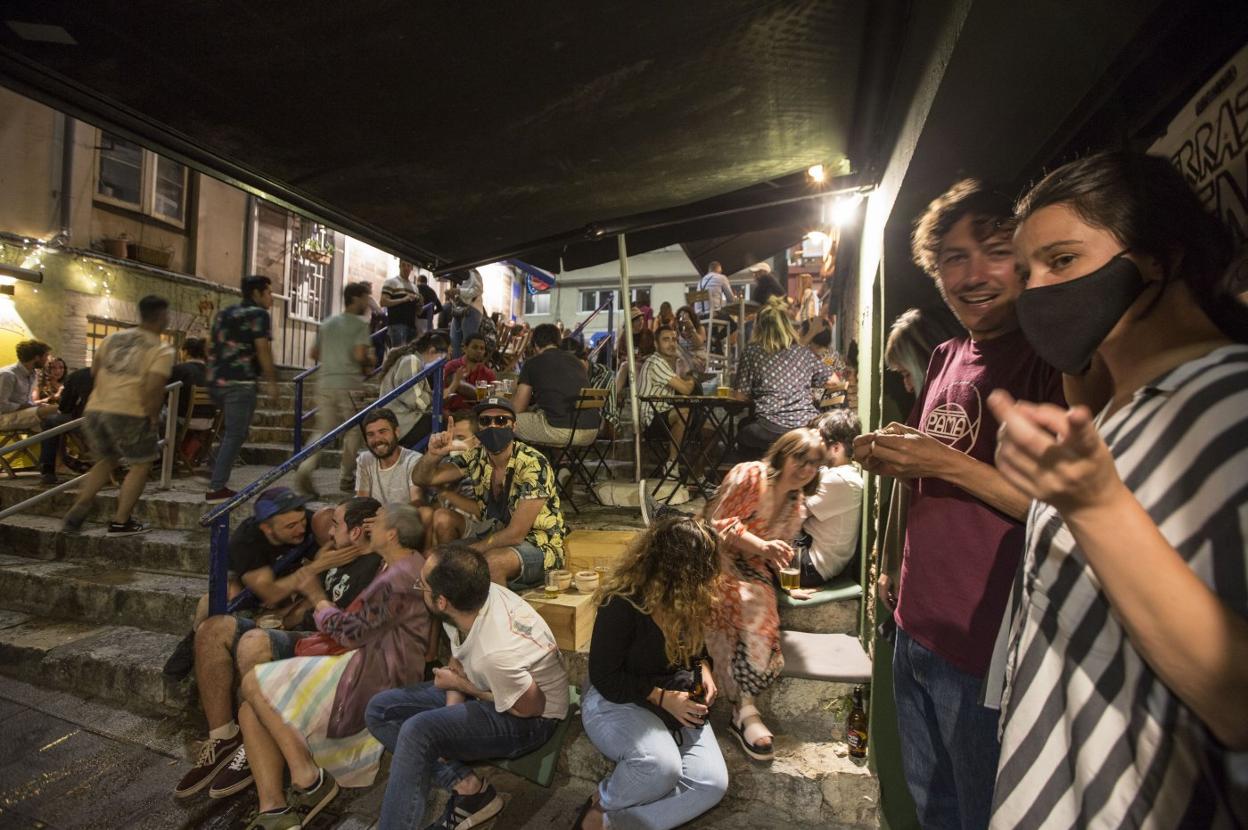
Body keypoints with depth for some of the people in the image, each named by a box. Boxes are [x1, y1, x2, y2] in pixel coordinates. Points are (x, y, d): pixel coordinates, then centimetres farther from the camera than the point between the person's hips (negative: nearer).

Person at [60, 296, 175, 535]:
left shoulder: (113, 337, 14)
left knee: (107, 461, 26)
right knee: (141, 465, 11)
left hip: (94, 410, 7)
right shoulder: (162, 350, -5)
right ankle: (121, 522, 10)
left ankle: (75, 514, 19)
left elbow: (95, 369, 22)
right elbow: (154, 388, -16)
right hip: (128, 413, -6)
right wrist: (153, 417, -2)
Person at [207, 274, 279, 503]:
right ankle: (216, 489, -5)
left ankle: (218, 481, 24)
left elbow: (217, 347, 25)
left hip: (216, 380, 9)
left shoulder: (223, 313, 20)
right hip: (240, 383, -8)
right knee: (235, 435, -5)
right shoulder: (259, 314, -5)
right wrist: (271, 381, -6)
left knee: (229, 432, 21)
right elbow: (263, 351, -12)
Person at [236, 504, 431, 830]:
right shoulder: (404, 566, 18)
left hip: (371, 676, -11)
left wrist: (317, 597, 1)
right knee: (251, 710, 4)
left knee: (253, 684, -8)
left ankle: (308, 777, -6)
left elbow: (350, 632, -14)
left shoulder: (400, 577, -18)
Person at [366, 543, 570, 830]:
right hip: (486, 686, 8)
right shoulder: (473, 595, -18)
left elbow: (531, 708, -18)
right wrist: (453, 708, -11)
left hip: (531, 719, -8)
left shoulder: (496, 652, -38)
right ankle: (467, 786, -4)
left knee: (418, 731, -30)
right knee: (380, 710, 1)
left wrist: (461, 686, -12)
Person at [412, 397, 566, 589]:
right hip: (499, 539, 6)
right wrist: (433, 454, -23)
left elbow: (515, 535, -24)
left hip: (539, 546, -6)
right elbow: (421, 479, -2)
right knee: (441, 517, -5)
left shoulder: (533, 465, -23)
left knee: (493, 561, -35)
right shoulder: (476, 457, -4)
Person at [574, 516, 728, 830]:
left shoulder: (688, 599, -4)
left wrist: (703, 668, -6)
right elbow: (604, 678, -18)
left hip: (680, 702, 7)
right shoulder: (621, 604, -24)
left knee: (713, 782, -17)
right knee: (661, 766, -35)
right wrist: (662, 697, -23)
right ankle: (602, 803, -3)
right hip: (616, 701, -6)